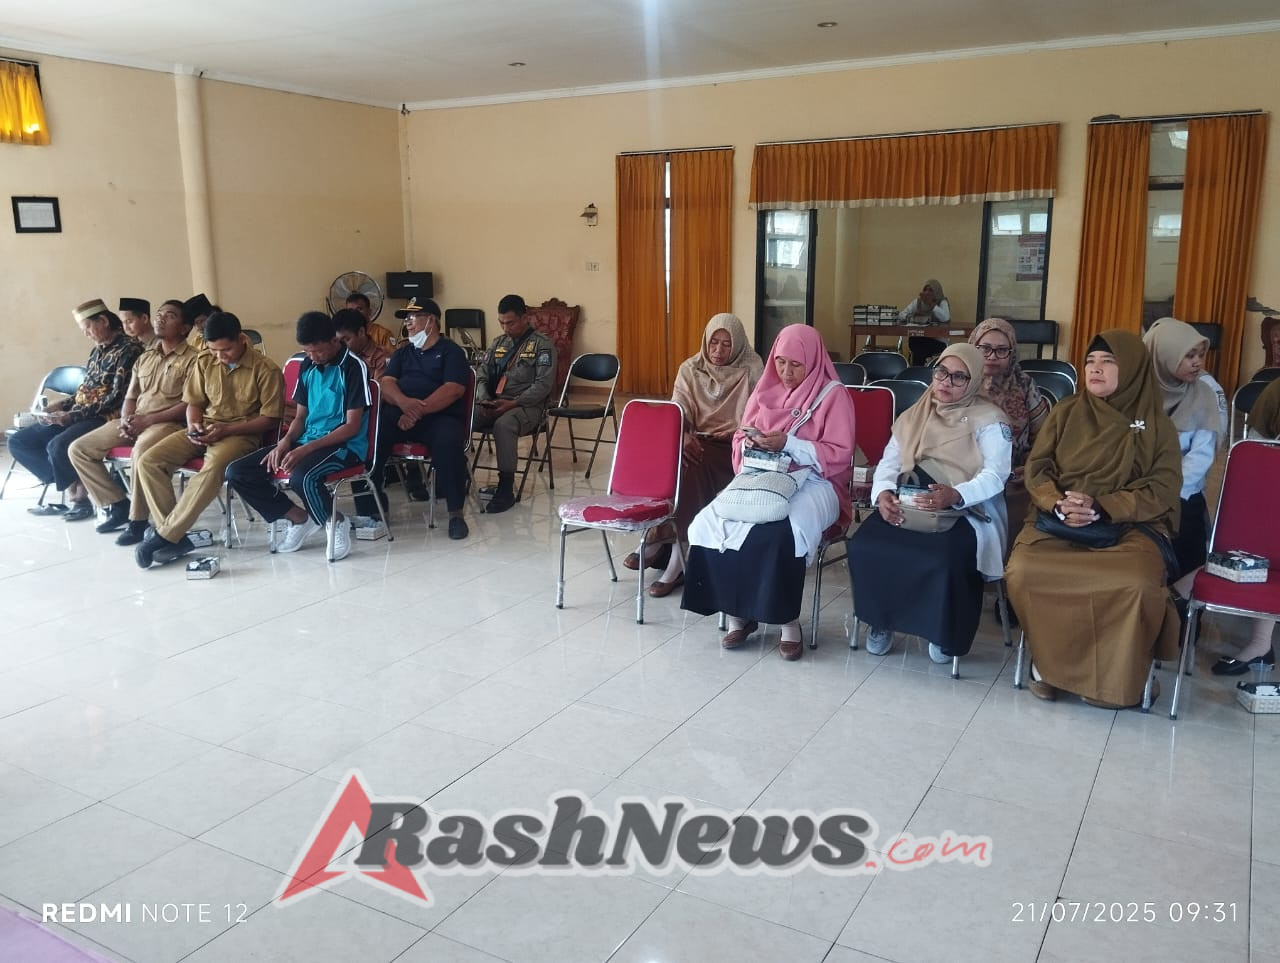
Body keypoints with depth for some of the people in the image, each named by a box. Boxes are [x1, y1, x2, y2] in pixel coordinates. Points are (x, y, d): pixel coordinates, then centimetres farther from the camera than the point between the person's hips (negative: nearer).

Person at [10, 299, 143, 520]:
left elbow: (117, 397, -19)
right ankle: (73, 487, -7)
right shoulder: (98, 349, 16)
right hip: (79, 415, 10)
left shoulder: (129, 349, -12)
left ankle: (80, 495, -8)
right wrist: (62, 405, 4)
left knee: (58, 446, -34)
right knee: (18, 441, 1)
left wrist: (74, 415, -20)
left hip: (105, 418, -10)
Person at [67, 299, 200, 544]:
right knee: (79, 449, -2)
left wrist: (147, 419, -17)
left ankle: (138, 519, -23)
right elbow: (130, 397, 20)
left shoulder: (192, 358, -4)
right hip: (134, 422, 8)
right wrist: (125, 420, -3)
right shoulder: (145, 358, 19)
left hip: (168, 422, -8)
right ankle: (118, 504, 4)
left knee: (142, 450, -39)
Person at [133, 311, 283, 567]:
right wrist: (193, 425, -7)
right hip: (204, 430, 6)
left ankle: (163, 536, -29)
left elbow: (270, 419, -10)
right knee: (147, 462, -16)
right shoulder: (205, 362, 6)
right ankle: (175, 537, -19)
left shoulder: (266, 370, -10)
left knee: (214, 466, -39)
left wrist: (226, 430, -18)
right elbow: (194, 403, 16)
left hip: (242, 433, -6)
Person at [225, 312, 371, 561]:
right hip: (306, 441, 7)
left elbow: (352, 426, -13)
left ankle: (337, 522, -9)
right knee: (237, 472, -6)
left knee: (302, 477, -39)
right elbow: (301, 416, 16)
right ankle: (300, 518, 5)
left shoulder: (353, 367, -10)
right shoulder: (307, 365, 11)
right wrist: (285, 441, -6)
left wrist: (306, 449, -21)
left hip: (344, 445, -7)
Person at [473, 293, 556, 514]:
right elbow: (482, 376, 17)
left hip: (527, 406, -5)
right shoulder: (498, 343, 19)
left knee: (503, 425, -39)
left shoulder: (542, 345, 0)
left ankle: (506, 488, -32)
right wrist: (484, 401, -4)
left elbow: (543, 384, -10)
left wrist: (513, 403, -20)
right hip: (493, 405, 6)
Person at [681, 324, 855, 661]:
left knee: (780, 531, -37)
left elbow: (840, 456, -7)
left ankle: (789, 621, -20)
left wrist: (789, 444, -18)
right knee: (709, 522, -23)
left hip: (813, 482, -5)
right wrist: (750, 443, -8)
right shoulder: (766, 390, 14)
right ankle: (737, 612, -13)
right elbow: (739, 441, 17)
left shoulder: (833, 394, -1)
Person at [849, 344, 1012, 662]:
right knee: (865, 544, -25)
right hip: (909, 505, 4)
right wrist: (884, 492, -15)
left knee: (947, 558, -35)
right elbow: (889, 462, 9)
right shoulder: (913, 416, 18)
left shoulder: (990, 420, 3)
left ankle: (945, 630, -4)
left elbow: (995, 476, -10)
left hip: (967, 510, -4)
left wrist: (955, 495, -31)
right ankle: (882, 620, 1)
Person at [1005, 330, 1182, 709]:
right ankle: (1050, 659, -6)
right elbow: (1036, 468, 9)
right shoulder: (1065, 412, 15)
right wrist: (1058, 505, -13)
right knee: (1023, 571, -31)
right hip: (1059, 519, 1)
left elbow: (1163, 489, 0)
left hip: (1128, 524, -1)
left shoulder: (1157, 424, 10)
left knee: (1137, 582, -35)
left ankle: (1113, 674, -9)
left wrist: (1101, 508, -15)